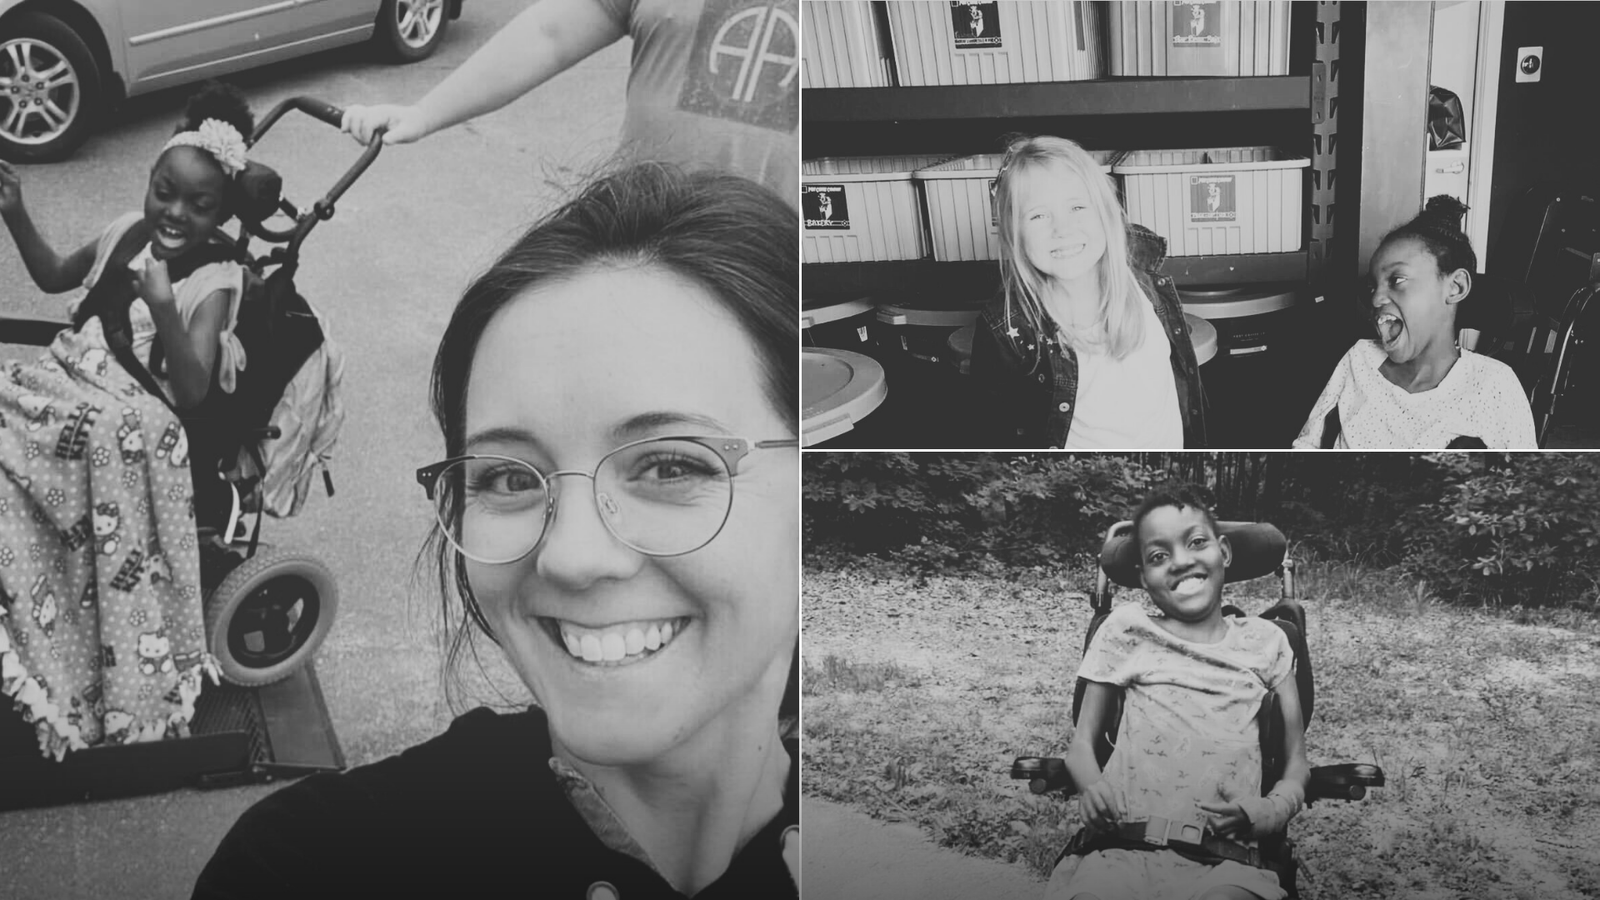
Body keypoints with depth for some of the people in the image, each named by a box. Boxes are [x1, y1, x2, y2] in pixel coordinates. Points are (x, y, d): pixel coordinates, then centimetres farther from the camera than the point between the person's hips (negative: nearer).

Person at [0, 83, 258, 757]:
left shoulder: (216, 279, -7)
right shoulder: (127, 232, 11)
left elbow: (190, 392, -19)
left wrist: (164, 309, -33)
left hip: (132, 416, -7)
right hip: (60, 379, 7)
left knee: (114, 437, -39)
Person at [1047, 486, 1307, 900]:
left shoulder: (1264, 641, 19)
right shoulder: (1126, 629, 17)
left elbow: (1296, 764, 19)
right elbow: (1082, 742, 17)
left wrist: (1269, 811, -4)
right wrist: (1092, 789, -6)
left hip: (1224, 861, 0)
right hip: (1122, 850, 0)